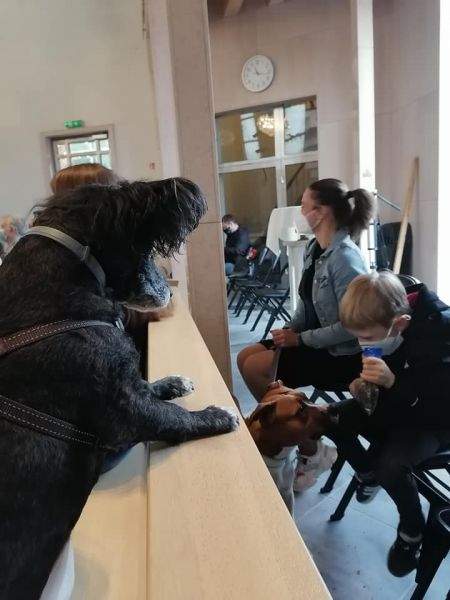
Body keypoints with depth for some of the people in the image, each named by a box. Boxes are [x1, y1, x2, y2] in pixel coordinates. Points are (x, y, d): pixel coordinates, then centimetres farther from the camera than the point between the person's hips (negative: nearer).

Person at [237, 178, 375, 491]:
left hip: (341, 353, -9)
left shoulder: (345, 258, -24)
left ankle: (312, 450, 3)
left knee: (256, 369, -15)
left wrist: (301, 339, -20)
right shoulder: (314, 248, 5)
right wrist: (291, 329, -1)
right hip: (314, 340, 9)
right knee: (245, 357, 4)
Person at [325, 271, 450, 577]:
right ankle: (368, 473, 18)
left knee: (391, 465, -29)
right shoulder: (384, 327, -12)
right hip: (395, 405, 6)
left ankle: (412, 532, 4)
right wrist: (364, 382, -14)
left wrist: (394, 382, -42)